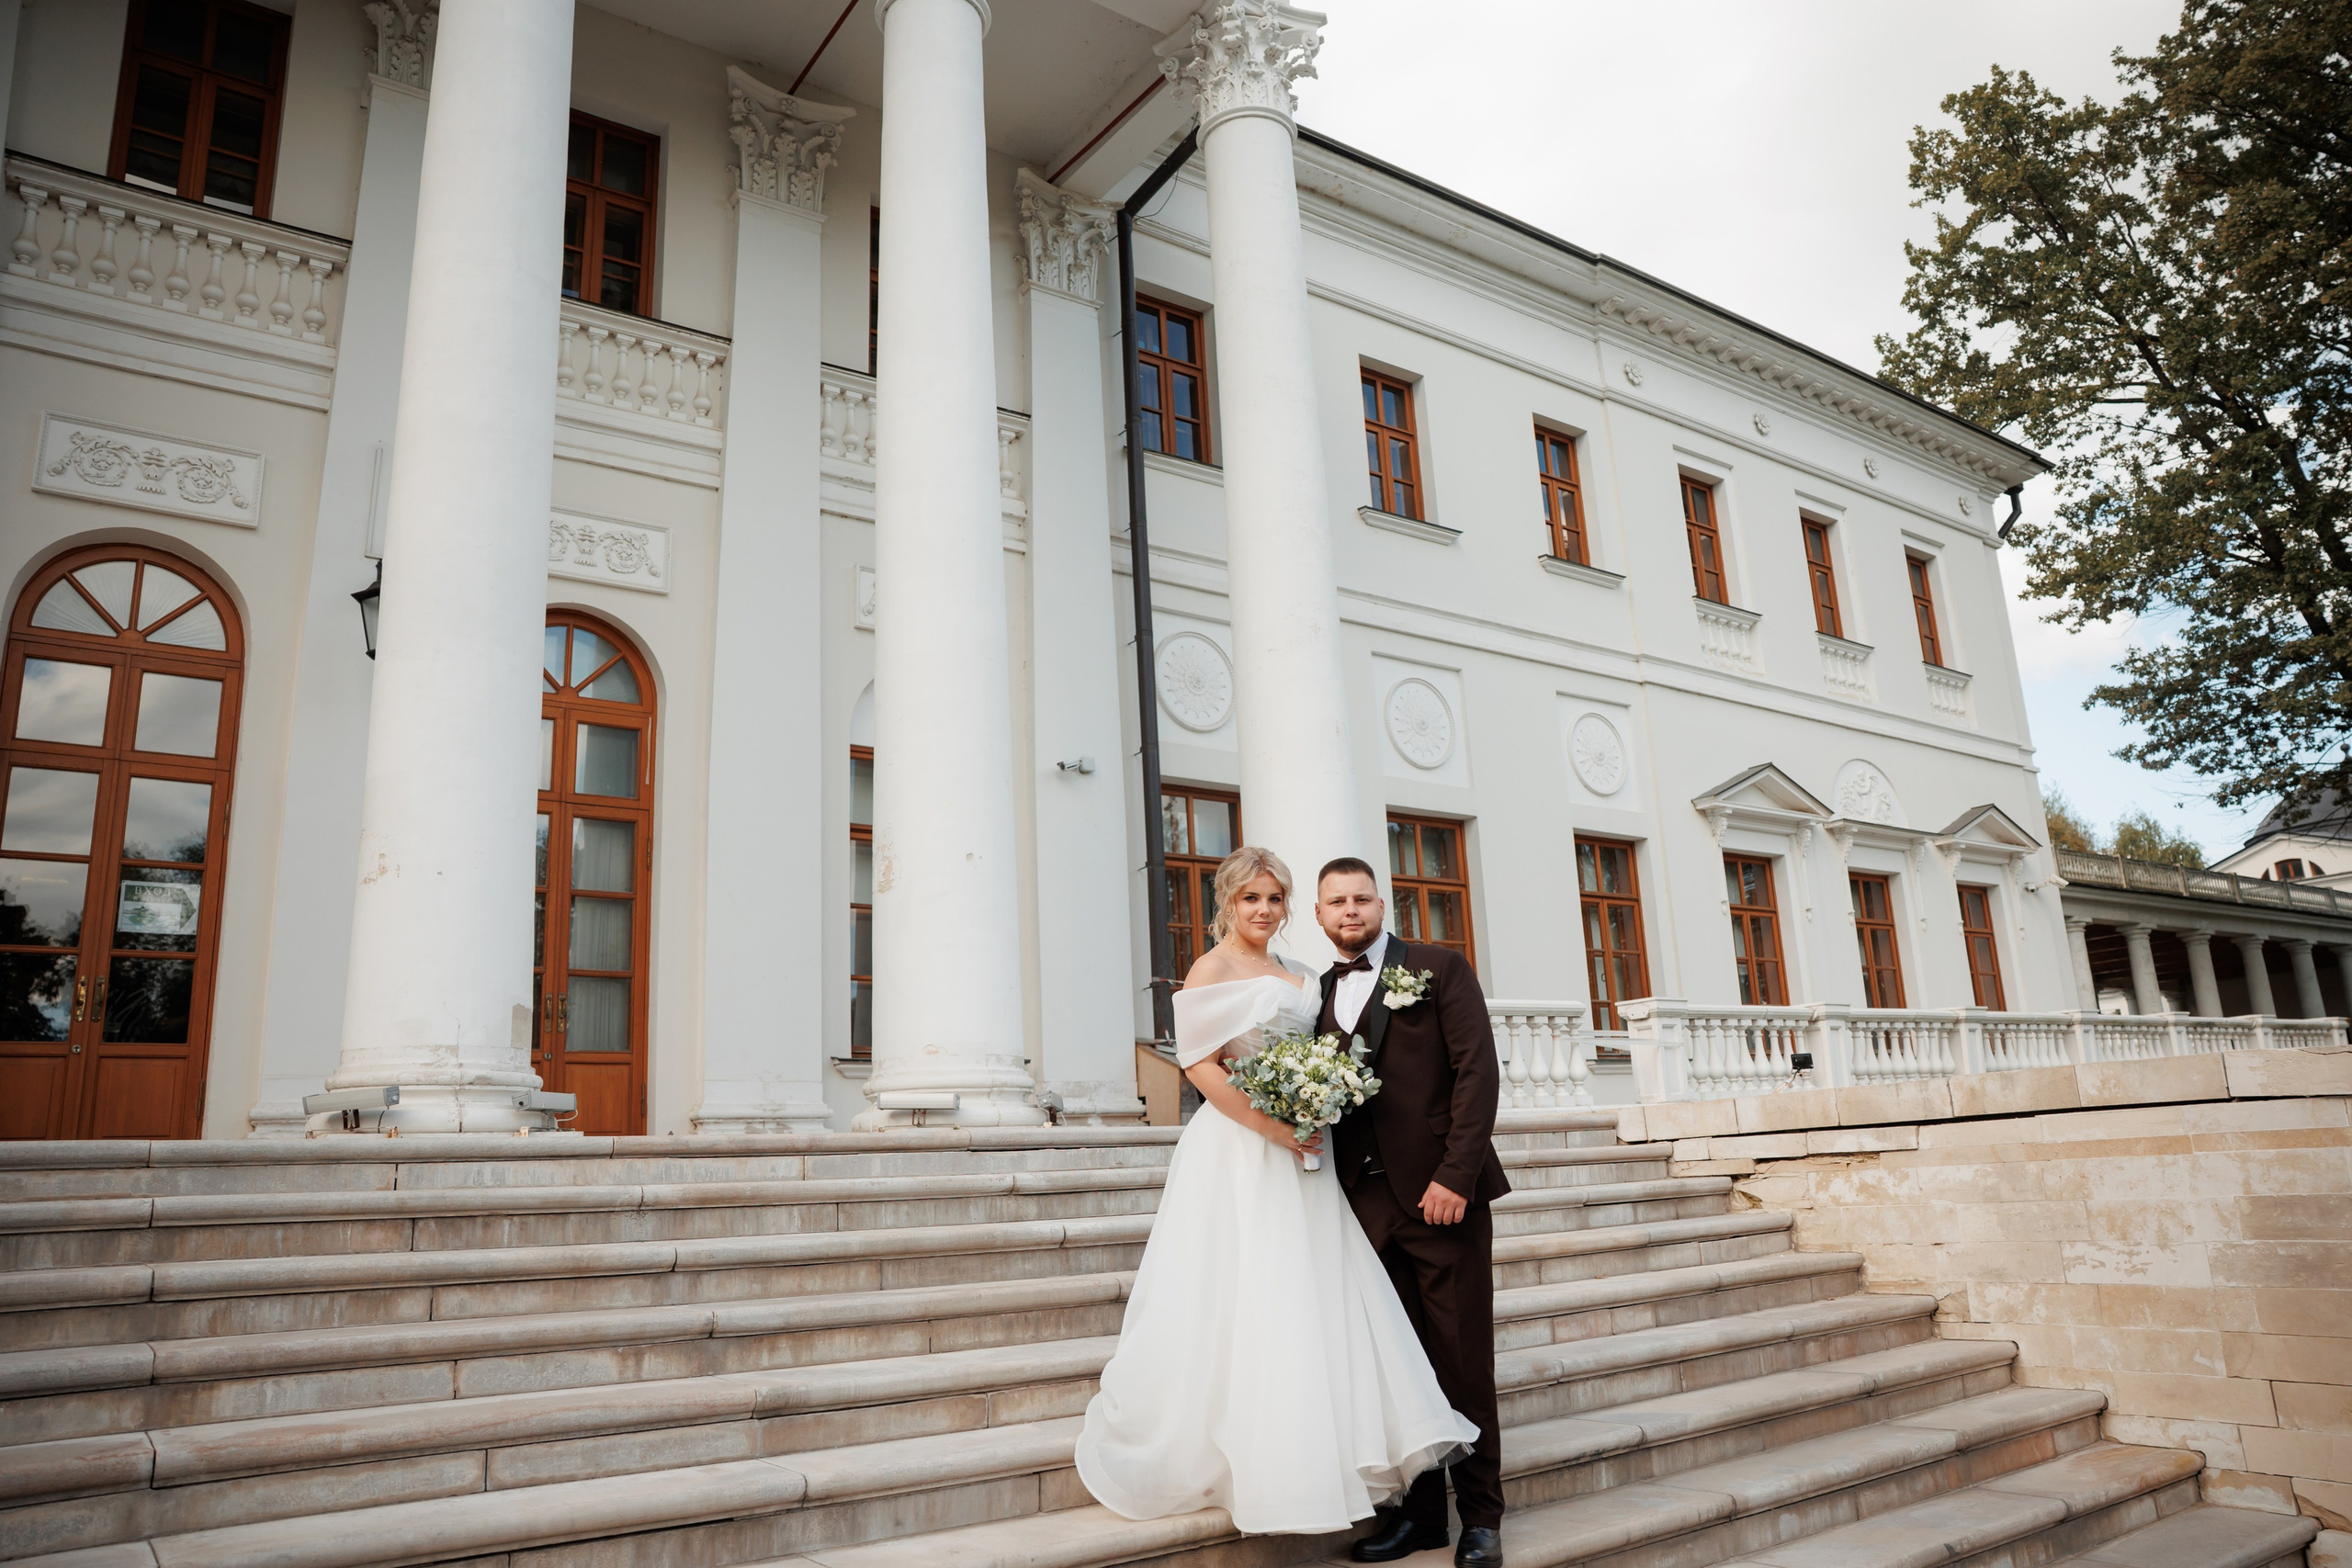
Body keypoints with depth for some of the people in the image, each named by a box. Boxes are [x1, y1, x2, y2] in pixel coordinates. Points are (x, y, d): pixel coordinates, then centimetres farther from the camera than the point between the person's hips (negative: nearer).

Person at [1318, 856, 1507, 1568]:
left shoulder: (1440, 968, 1)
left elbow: (1478, 1070, -7)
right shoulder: (1316, 994, 13)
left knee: (1464, 1361, 3)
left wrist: (1454, 1176, -15)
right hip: (1368, 1205, 3)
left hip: (1442, 1193, -3)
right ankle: (1419, 1509, 19)